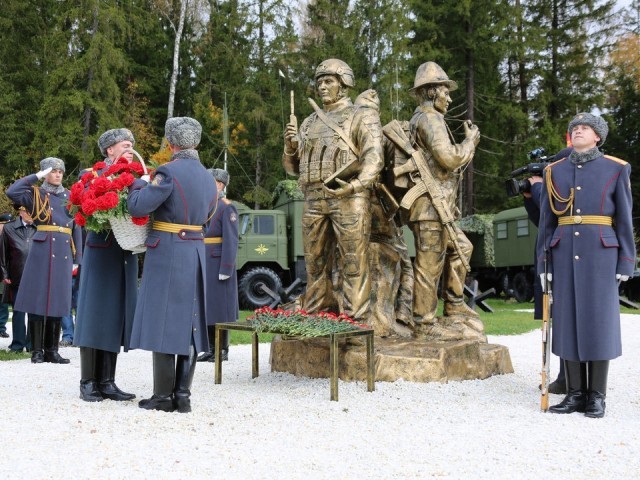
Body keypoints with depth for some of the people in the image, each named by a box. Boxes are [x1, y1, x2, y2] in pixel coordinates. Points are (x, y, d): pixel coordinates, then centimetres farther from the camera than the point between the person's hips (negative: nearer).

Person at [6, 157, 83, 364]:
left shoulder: (70, 196, 15)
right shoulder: (35, 194, 5)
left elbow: (76, 228, 15)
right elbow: (12, 192, -14)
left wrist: (77, 258, 9)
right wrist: (37, 176, -8)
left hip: (64, 251, 4)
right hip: (42, 250, -4)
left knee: (58, 300, 5)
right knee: (37, 299, -4)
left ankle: (51, 350, 12)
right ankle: (37, 351, 2)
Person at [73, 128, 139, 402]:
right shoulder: (95, 175, -2)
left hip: (126, 254, 5)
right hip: (101, 253, -5)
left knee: (116, 316, 6)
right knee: (94, 314, -1)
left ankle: (107, 382, 12)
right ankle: (88, 383, 6)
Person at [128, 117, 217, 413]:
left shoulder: (169, 172, -13)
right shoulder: (208, 178, 11)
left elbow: (137, 207, -16)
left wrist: (138, 183, 3)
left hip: (167, 253, -7)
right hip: (196, 254, 7)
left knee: (163, 320, 0)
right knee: (189, 322, 9)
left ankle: (164, 396, 3)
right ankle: (183, 395, 12)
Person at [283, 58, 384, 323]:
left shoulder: (362, 116, 6)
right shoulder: (310, 122, 22)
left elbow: (374, 157, -8)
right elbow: (293, 167, 21)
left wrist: (357, 185, -25)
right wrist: (290, 144, 0)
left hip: (349, 198, -5)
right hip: (314, 199, 6)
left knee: (353, 263, -6)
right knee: (315, 263, 7)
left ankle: (356, 321, -4)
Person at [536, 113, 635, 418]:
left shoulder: (616, 169, 3)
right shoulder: (554, 172, 10)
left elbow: (624, 220, 2)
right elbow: (547, 222, 11)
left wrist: (625, 263, -4)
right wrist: (543, 262, 5)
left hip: (600, 254, -3)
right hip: (564, 254, 3)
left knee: (599, 321, -2)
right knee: (567, 320, 2)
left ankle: (597, 396, 6)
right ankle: (575, 393, 10)